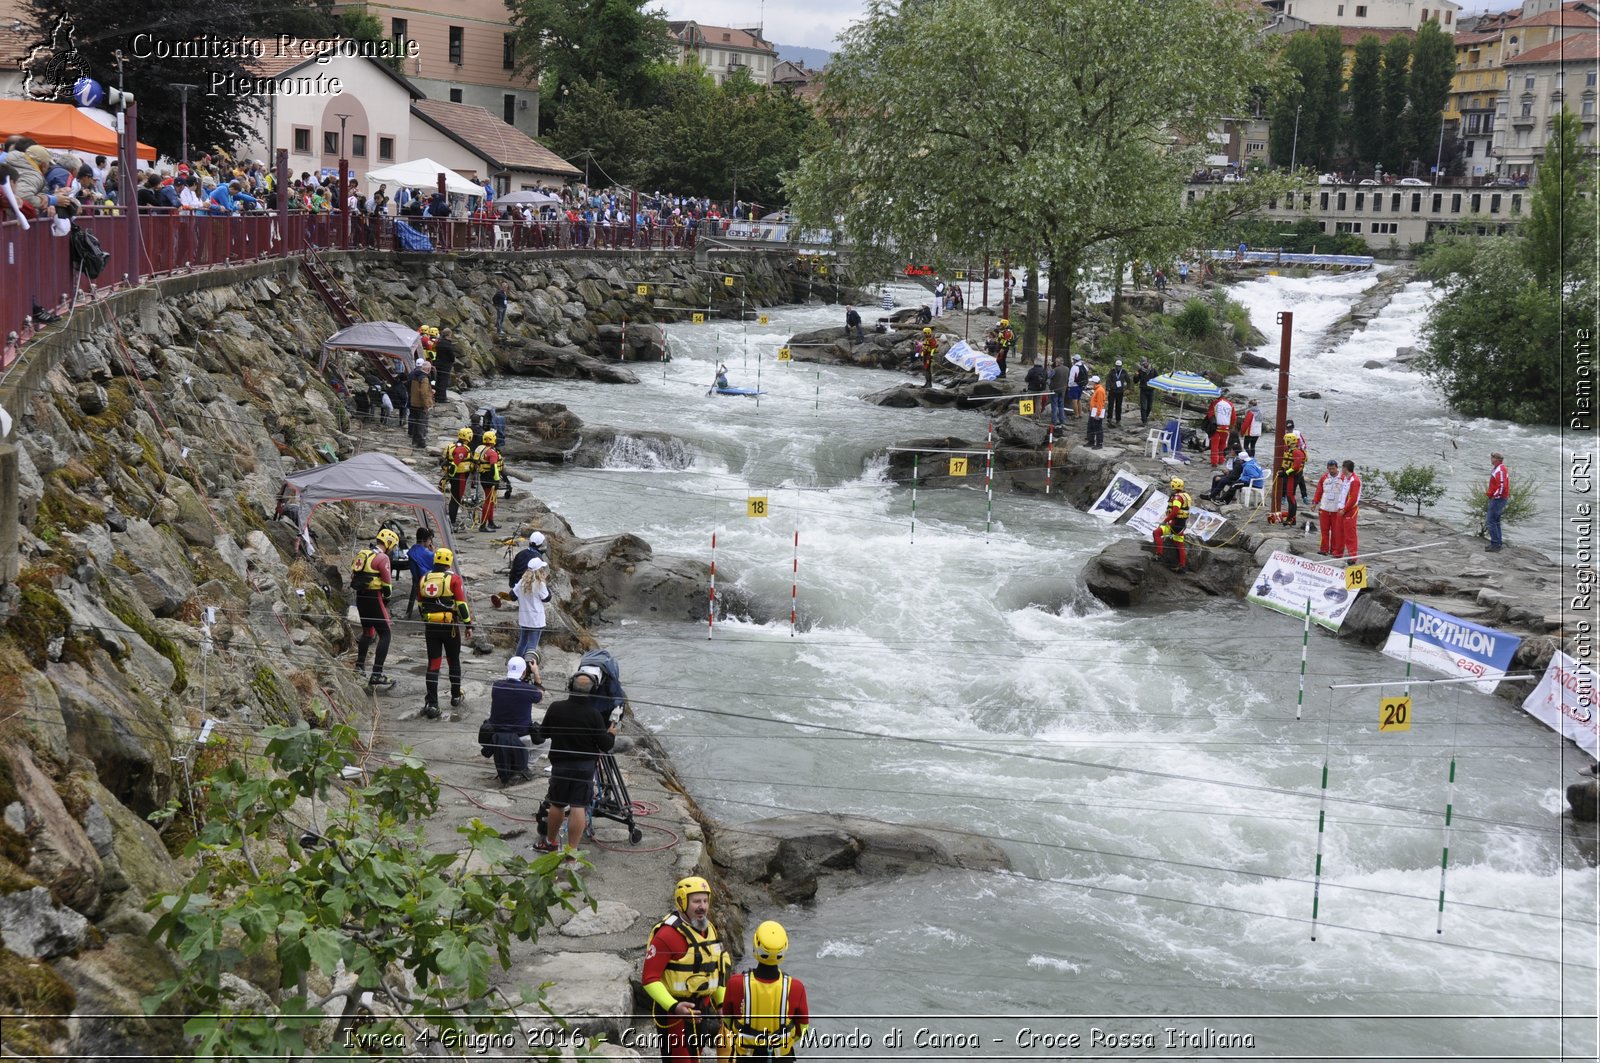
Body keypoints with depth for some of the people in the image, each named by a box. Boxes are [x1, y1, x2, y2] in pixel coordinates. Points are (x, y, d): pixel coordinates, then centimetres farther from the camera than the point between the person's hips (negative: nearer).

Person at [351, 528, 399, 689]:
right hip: (374, 598, -8)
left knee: (367, 630, 27)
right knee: (384, 634, -4)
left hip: (360, 597, 8)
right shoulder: (382, 558, -13)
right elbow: (387, 583, -13)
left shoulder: (361, 554, 12)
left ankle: (360, 666, 38)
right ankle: (376, 676, -13)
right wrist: (387, 597, 5)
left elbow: (353, 576, 17)